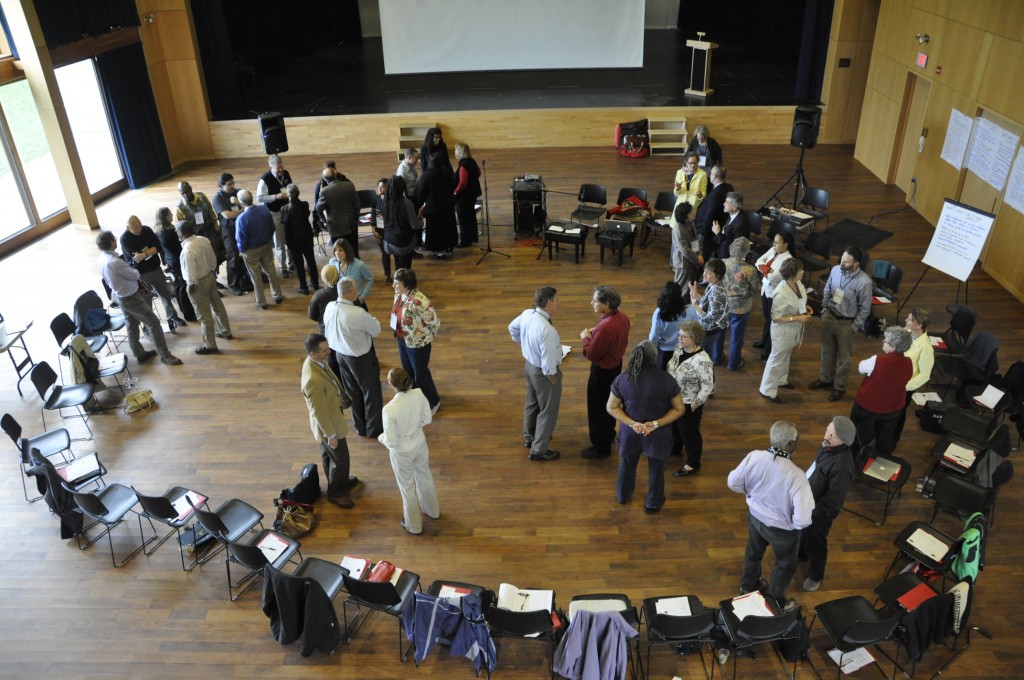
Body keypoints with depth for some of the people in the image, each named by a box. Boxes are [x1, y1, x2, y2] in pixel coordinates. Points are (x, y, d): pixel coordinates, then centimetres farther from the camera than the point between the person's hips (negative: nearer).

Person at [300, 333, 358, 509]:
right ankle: (335, 493, 35)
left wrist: (338, 405, 20)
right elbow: (319, 411, -29)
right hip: (327, 423, -9)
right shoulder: (313, 380, -40)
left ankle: (340, 481, 51)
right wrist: (331, 435, -17)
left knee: (328, 454, 29)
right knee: (340, 459, 12)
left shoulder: (314, 361, -10)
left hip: (331, 416, 9)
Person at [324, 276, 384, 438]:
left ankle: (359, 426, 42)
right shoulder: (358, 314, -33)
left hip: (340, 354, 7)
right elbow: (376, 330, -17)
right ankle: (374, 428, 34)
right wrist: (371, 319, 4)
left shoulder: (329, 307, -12)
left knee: (352, 392, 25)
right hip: (361, 358, -7)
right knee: (371, 392, 17)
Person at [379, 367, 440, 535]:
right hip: (420, 444, 5)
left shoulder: (390, 409, -35)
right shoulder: (419, 394, -20)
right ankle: (433, 510, 56)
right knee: (425, 477, 31)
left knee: (407, 487, 20)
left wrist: (381, 438, -3)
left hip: (402, 452, -5)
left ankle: (414, 525, 42)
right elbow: (427, 419, -4)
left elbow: (391, 442, -25)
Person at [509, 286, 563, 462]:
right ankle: (538, 450, 27)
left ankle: (529, 437, 50)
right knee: (548, 410, 12)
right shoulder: (547, 330, -36)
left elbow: (512, 328, 11)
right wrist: (554, 382, -14)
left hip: (529, 364, 8)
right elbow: (548, 364, -30)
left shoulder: (527, 314, -11)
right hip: (543, 372, -8)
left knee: (532, 403, 28)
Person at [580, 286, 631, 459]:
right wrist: (595, 333, 4)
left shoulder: (605, 327, -34)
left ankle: (601, 447, 23)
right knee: (609, 403, 27)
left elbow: (591, 354, -25)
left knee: (597, 408, 8)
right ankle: (609, 435, 47)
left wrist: (585, 337, -9)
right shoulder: (622, 317, -7)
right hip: (616, 364, 9)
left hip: (602, 371, -9)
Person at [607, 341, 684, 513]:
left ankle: (622, 495, 50)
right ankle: (653, 504, 42)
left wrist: (631, 423, -13)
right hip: (658, 434, -1)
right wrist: (656, 424, -14)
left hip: (630, 432, 2)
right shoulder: (667, 380, -20)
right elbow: (679, 409, -12)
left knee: (627, 464, 28)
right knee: (656, 468, 23)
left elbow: (611, 407, -9)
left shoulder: (623, 379, -16)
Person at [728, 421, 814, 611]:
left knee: (753, 552, 32)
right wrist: (797, 524, -10)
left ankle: (747, 586, 58)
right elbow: (802, 520, -34)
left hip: (755, 516, 4)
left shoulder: (754, 457, -24)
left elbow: (733, 482, -7)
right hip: (782, 528, -4)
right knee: (785, 564, 26)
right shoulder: (796, 475, -37)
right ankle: (776, 602, 48)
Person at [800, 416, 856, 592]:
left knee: (815, 542, 17)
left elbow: (834, 500, -31)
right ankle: (801, 553, 62)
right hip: (809, 497, 7)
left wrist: (813, 511, -23)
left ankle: (815, 576, 43)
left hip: (821, 510, -7)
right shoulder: (829, 445, -15)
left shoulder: (841, 466, -40)